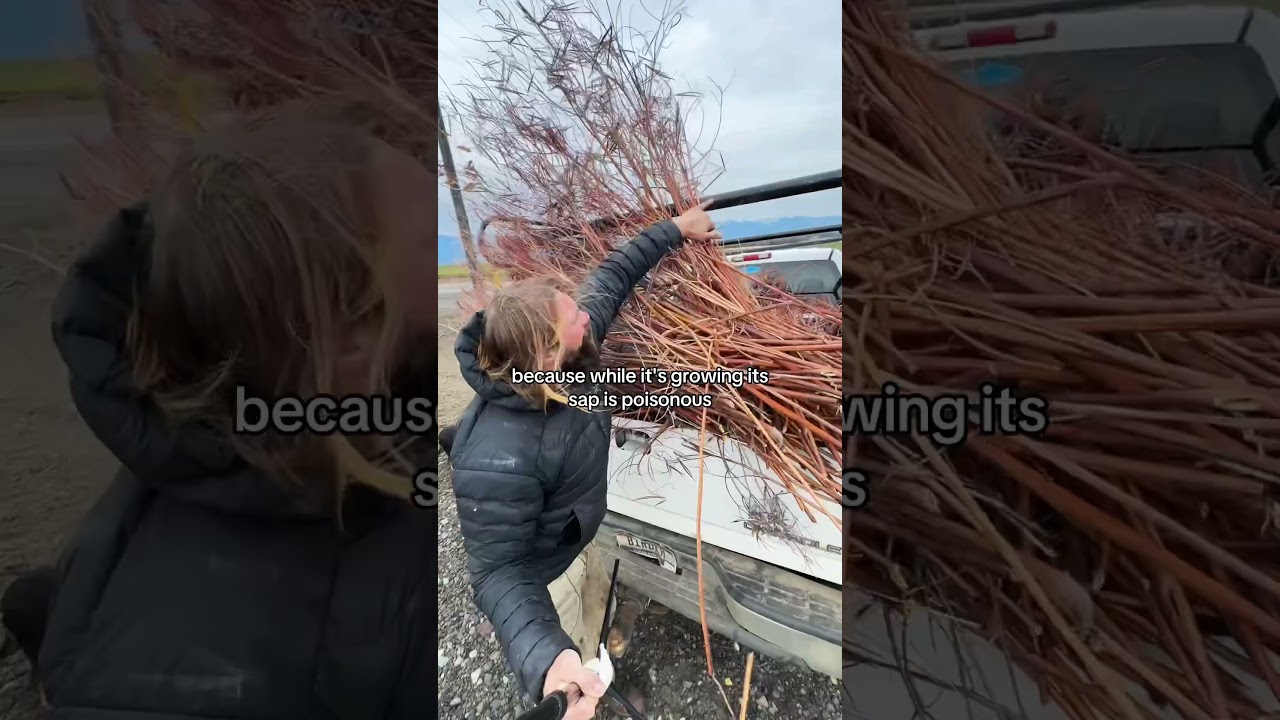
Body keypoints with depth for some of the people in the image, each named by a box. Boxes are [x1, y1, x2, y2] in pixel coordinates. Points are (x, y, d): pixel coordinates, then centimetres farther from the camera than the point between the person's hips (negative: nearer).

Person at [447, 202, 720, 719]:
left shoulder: (571, 353, -23)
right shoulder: (498, 458, -45)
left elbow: (611, 277, -8)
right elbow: (499, 571, -37)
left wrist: (674, 230, -1)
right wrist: (547, 660, -53)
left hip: (575, 545, 8)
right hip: (539, 574, -8)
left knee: (598, 603, 35)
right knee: (569, 672, 19)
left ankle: (591, 675, 67)